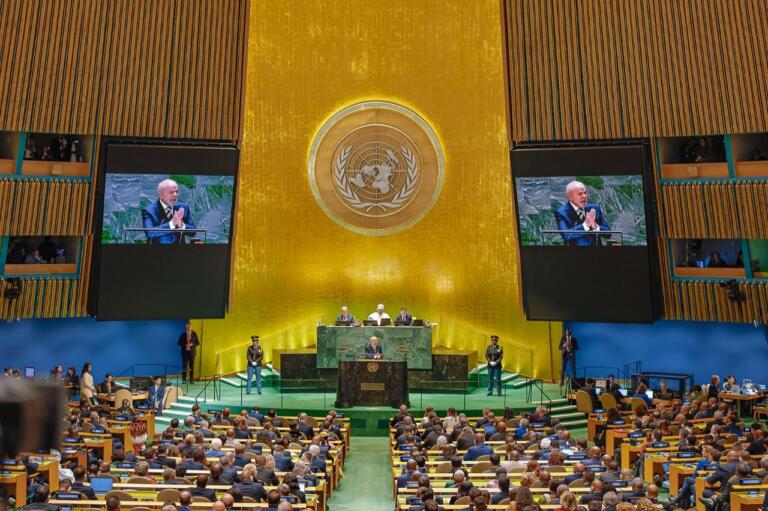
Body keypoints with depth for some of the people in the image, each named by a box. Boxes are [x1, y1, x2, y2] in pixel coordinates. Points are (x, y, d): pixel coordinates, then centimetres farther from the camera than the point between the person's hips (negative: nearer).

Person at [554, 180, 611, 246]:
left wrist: (595, 226, -13)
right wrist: (585, 225, -24)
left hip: (595, 244, 3)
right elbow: (566, 235, -18)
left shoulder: (594, 208, 6)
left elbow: (608, 234, 4)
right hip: (574, 245, -2)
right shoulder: (561, 212, -4)